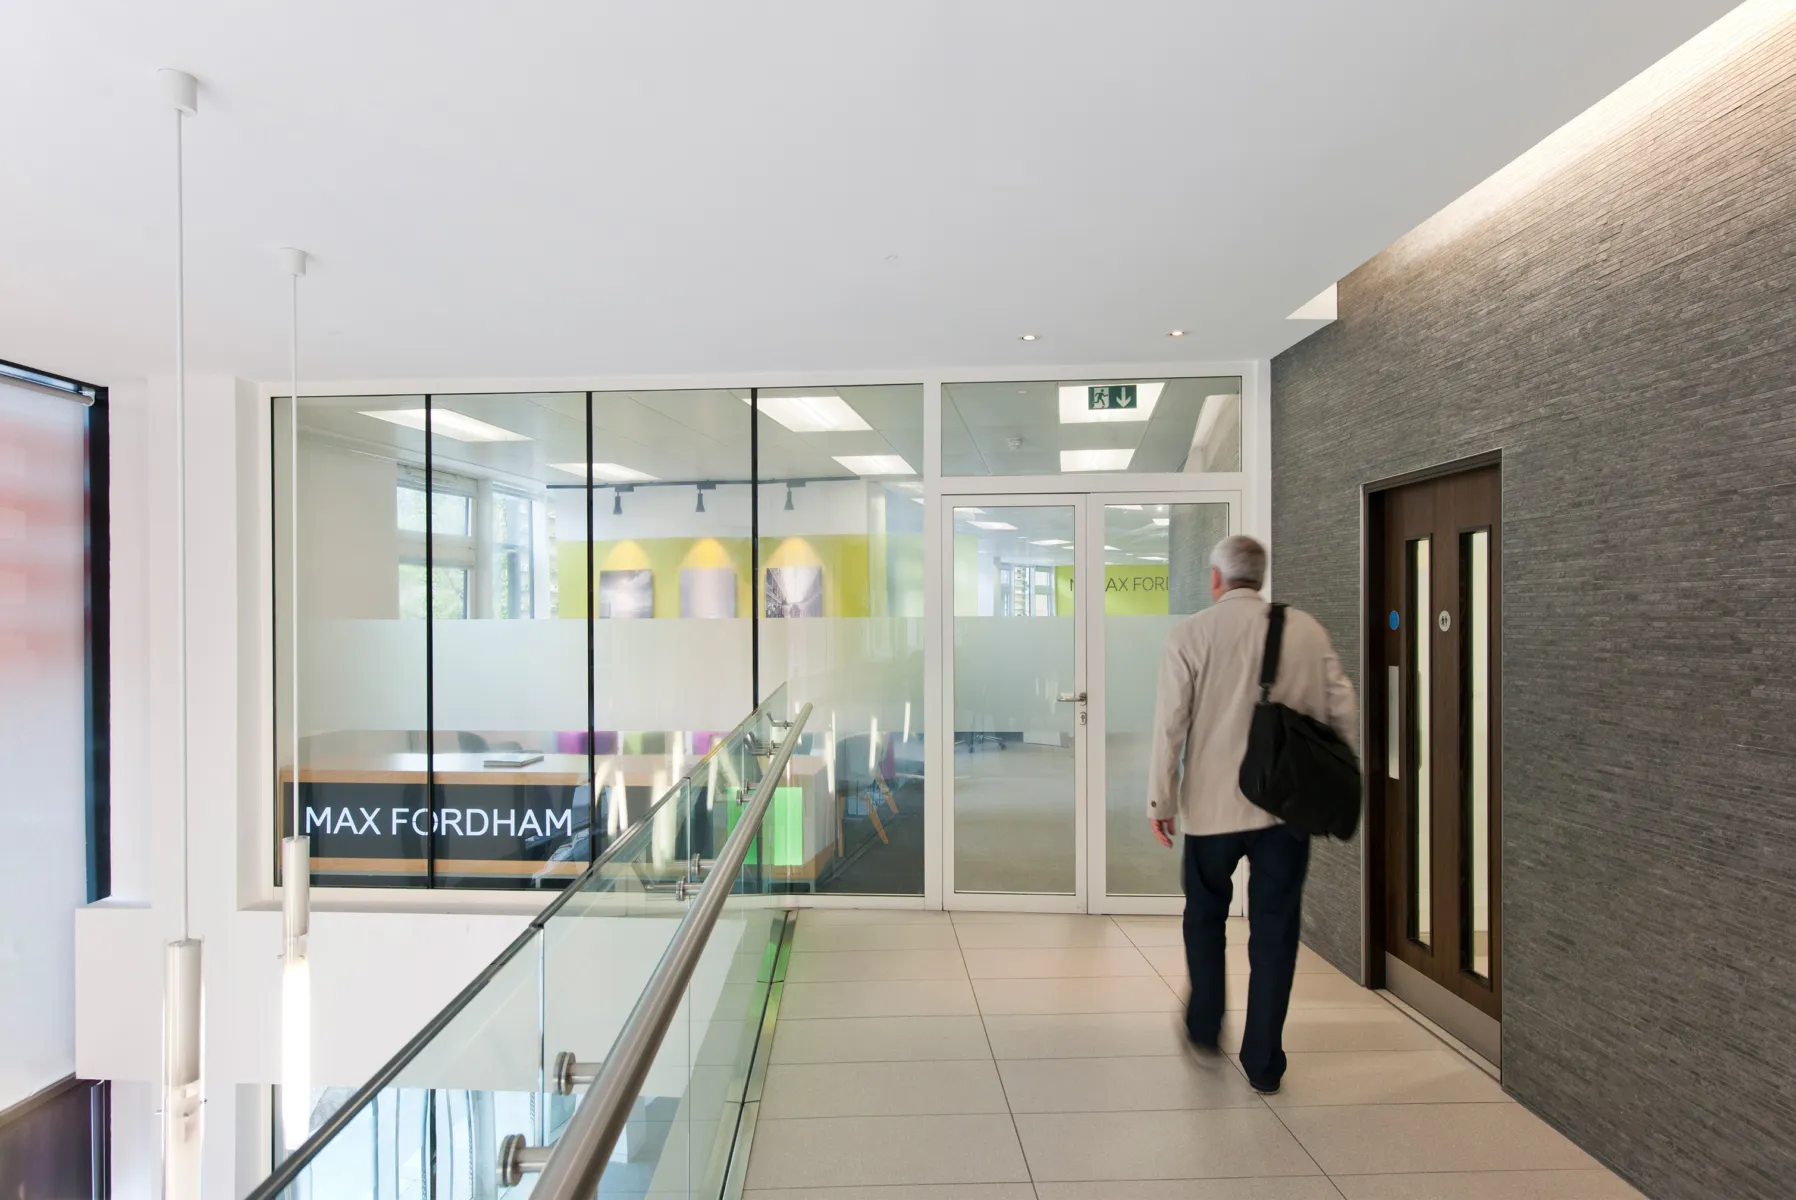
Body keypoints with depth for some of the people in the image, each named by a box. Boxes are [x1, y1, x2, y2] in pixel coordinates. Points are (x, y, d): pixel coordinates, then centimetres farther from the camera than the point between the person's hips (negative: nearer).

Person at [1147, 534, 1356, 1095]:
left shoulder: (1191, 633, -8)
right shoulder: (1308, 629, 1)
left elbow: (1170, 723, -10)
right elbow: (1343, 710, 3)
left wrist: (1161, 801, -2)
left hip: (1213, 803, -2)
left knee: (1205, 916, 20)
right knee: (1274, 930, 12)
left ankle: (1205, 1029, 32)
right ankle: (1263, 1063, 20)